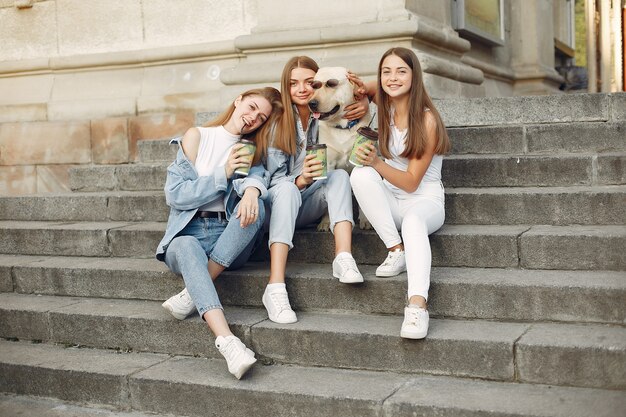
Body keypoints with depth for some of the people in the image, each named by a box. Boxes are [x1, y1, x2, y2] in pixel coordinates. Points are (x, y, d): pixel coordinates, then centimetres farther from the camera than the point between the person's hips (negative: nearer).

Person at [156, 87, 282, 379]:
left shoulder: (251, 149, 17)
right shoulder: (197, 137, 7)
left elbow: (258, 173, -7)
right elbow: (176, 194, -1)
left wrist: (251, 188, -31)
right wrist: (224, 174, -8)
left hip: (229, 235, 2)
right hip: (188, 232, -2)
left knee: (256, 207, -30)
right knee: (188, 248, -38)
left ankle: (191, 295, -29)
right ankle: (227, 342, -56)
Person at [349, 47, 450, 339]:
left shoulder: (427, 120, -13)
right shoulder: (386, 109, 2)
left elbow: (411, 182, -13)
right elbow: (380, 90, 29)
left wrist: (377, 162, -28)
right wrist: (362, 87, 5)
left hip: (426, 201, -5)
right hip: (390, 202, 5)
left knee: (412, 220, -41)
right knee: (360, 174, -27)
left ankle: (417, 305, -56)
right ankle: (397, 251, -25)